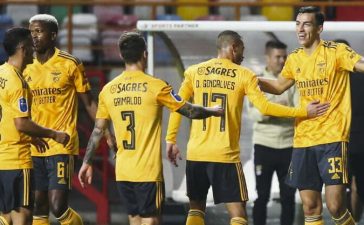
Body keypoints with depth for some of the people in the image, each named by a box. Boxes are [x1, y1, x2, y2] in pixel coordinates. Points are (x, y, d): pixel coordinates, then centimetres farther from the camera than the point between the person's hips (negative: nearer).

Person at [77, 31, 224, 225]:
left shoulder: (108, 90, 4)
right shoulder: (155, 86, -9)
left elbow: (97, 131, 9)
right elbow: (190, 111, -1)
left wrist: (87, 163, 19)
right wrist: (214, 111, 17)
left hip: (122, 171, 5)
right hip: (148, 171, -5)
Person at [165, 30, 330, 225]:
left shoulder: (194, 72, 6)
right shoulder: (244, 75, -2)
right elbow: (264, 107, -8)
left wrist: (171, 140, 10)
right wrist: (304, 112, -1)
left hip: (196, 153, 4)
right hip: (225, 155, -4)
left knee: (196, 208, 17)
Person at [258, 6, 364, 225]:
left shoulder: (336, 51, -6)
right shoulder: (294, 59, 12)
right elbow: (279, 86, 29)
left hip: (332, 139, -6)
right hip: (303, 141, 6)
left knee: (335, 205, -12)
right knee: (310, 207, 5)